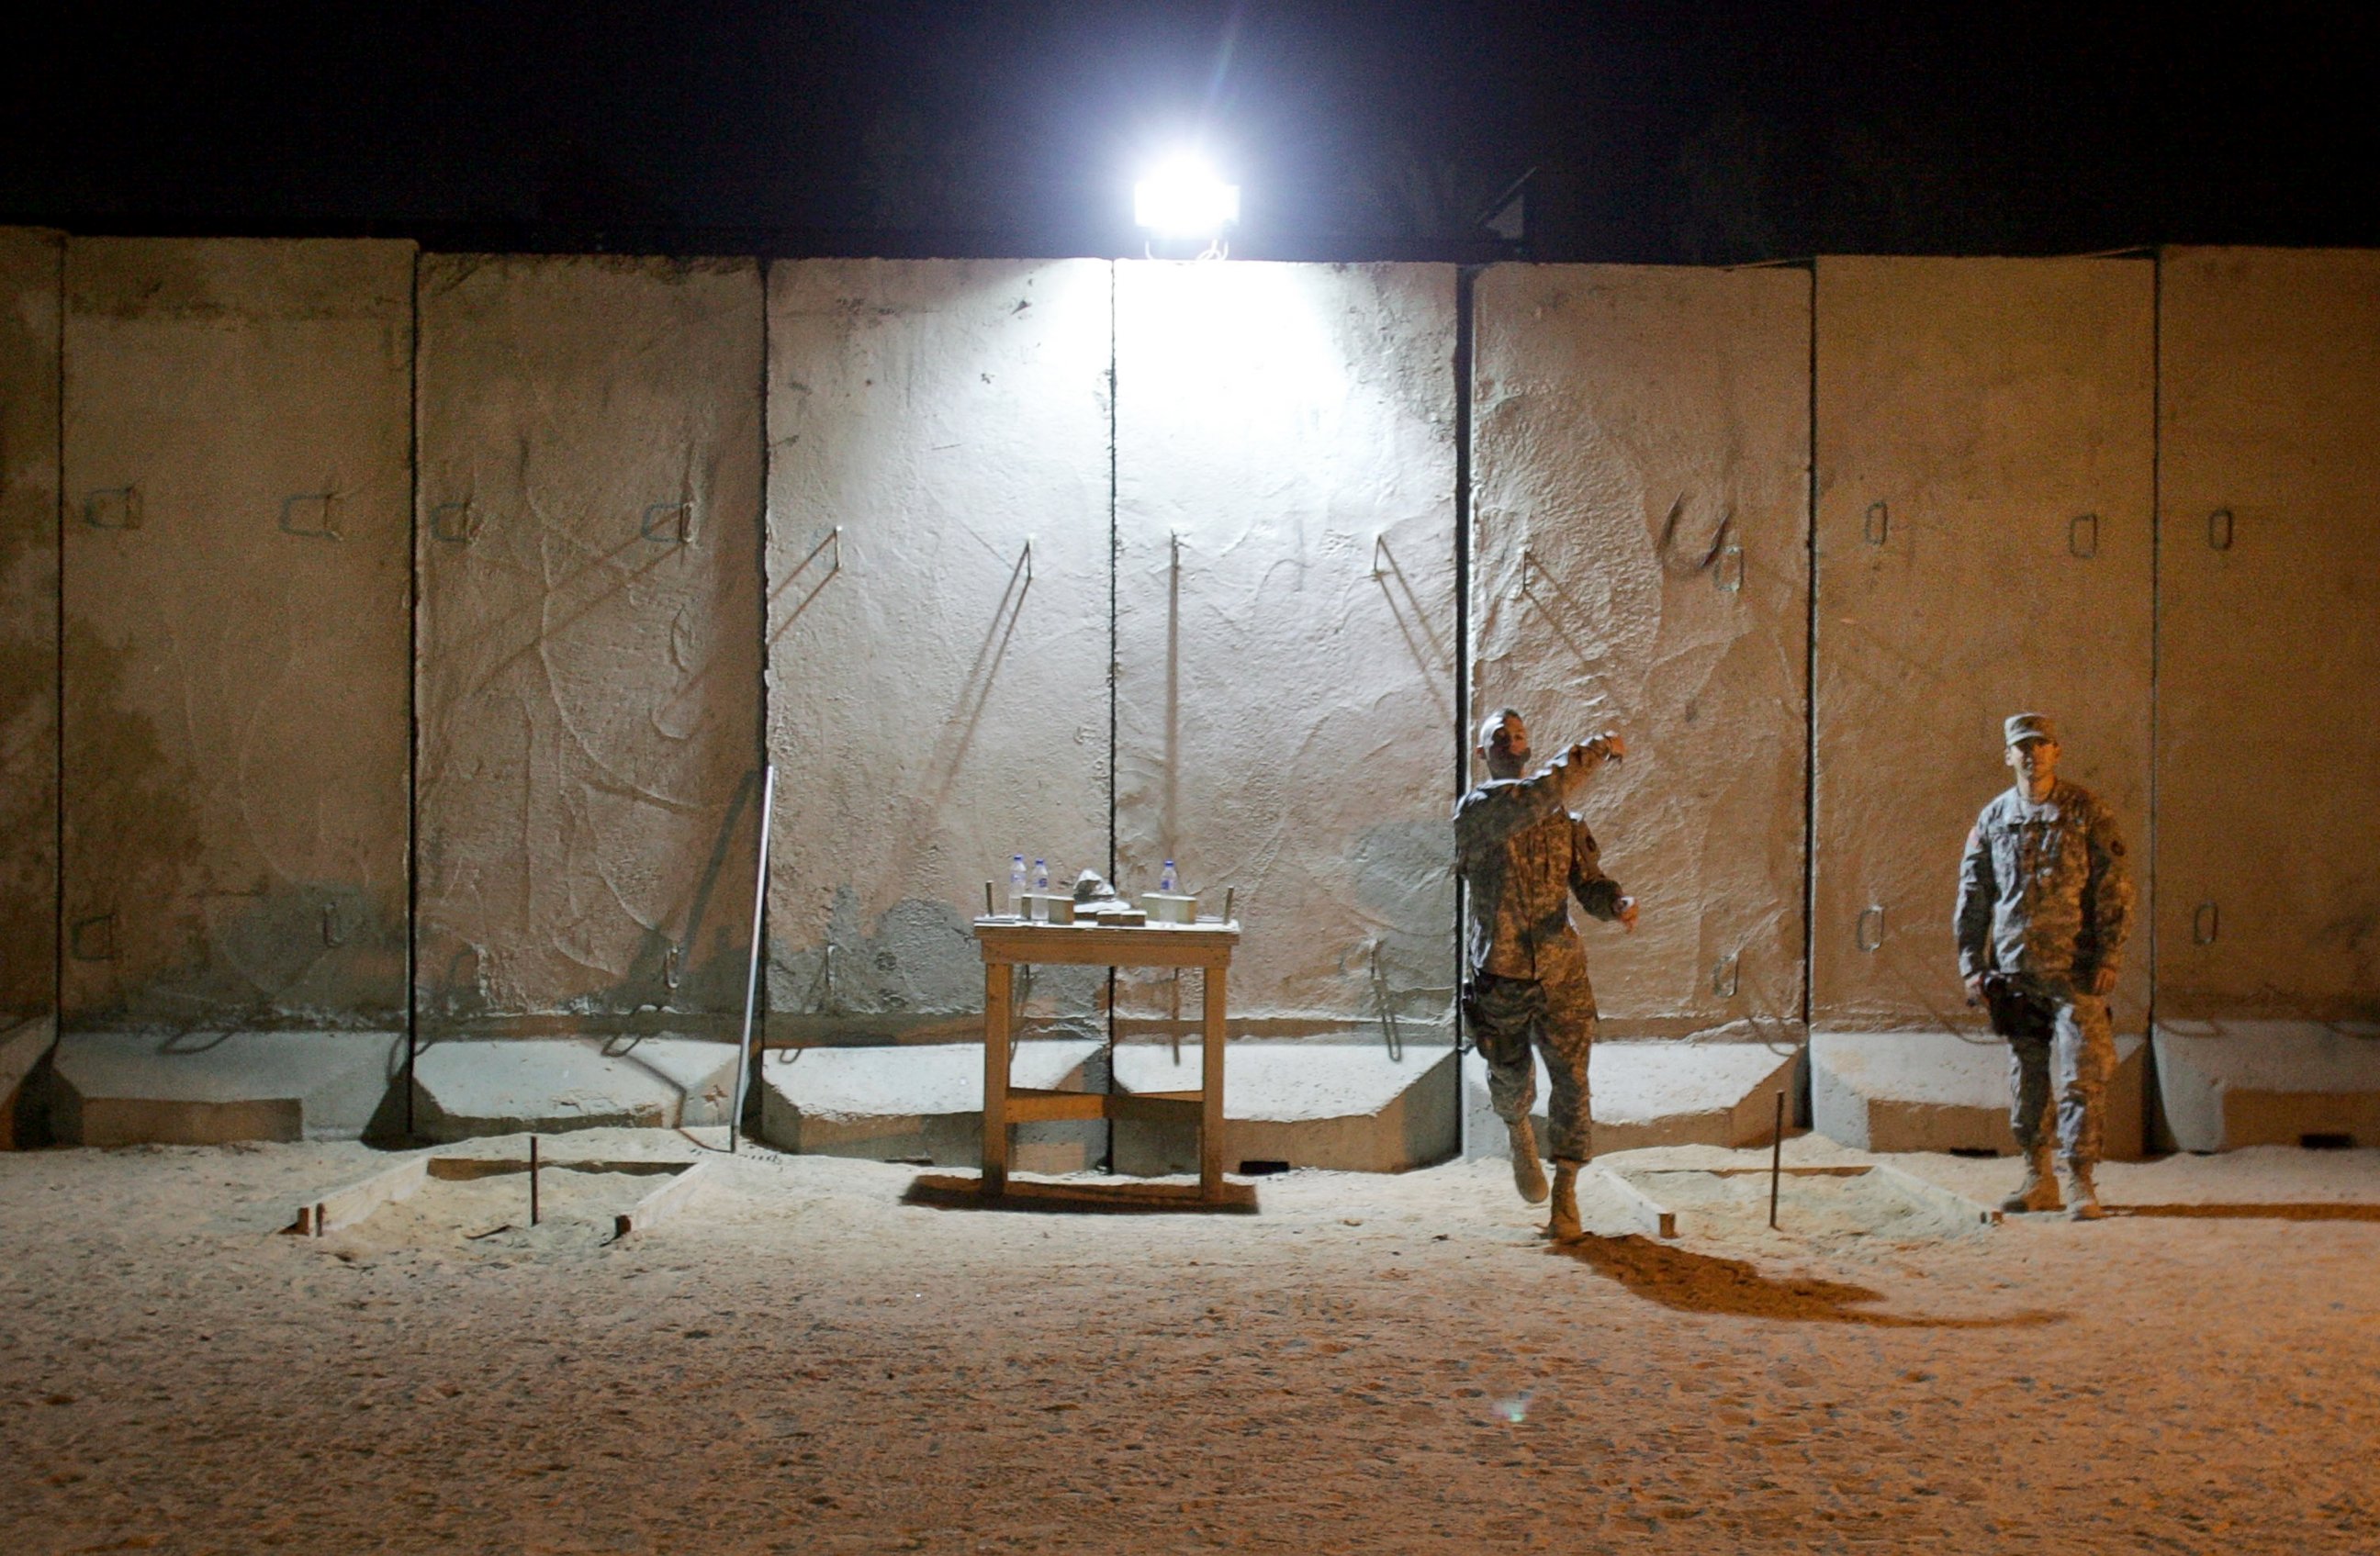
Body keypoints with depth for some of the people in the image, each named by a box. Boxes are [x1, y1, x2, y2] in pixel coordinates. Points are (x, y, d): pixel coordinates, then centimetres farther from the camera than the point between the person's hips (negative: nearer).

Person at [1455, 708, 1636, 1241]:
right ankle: (1519, 1136, 48)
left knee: (1571, 1080, -5)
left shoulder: (1563, 820, 10)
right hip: (1499, 973, -2)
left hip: (1561, 971, 2)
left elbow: (1588, 882, 5)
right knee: (1510, 1077, 14)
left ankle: (1565, 1196, 5)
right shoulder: (1476, 811, -6)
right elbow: (1537, 797, -23)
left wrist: (1618, 904, -18)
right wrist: (1595, 750, -15)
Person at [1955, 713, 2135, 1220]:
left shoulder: (2087, 812, 0)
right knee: (2025, 1080, 9)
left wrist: (2109, 958, -9)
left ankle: (2081, 1182, -5)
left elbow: (2114, 889, -2)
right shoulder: (1993, 819, 10)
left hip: (2074, 971, -4)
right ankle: (2038, 1179, 19)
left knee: (2081, 1076, -8)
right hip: (2013, 970, 4)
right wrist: (1971, 965, 7)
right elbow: (1971, 896, 14)